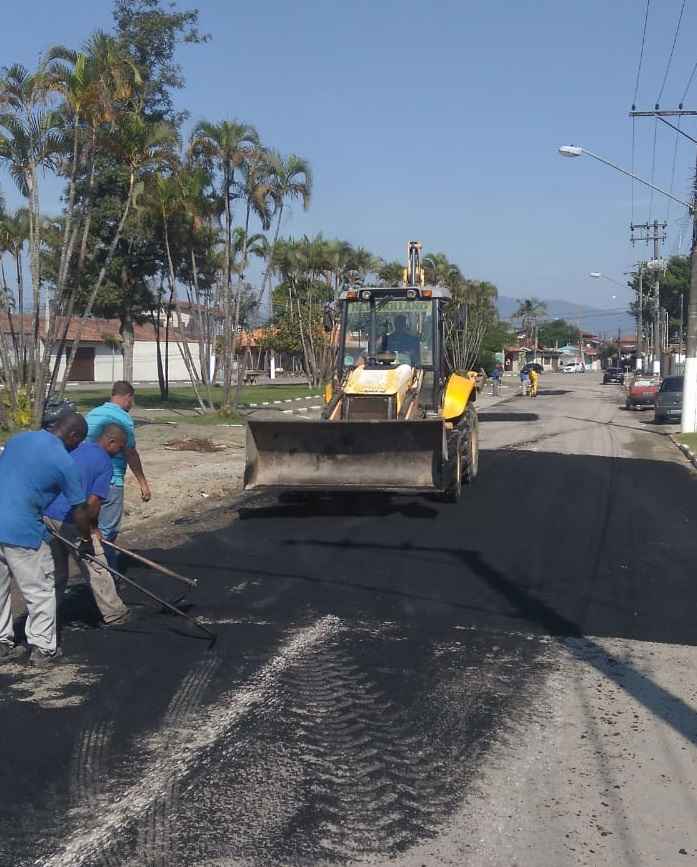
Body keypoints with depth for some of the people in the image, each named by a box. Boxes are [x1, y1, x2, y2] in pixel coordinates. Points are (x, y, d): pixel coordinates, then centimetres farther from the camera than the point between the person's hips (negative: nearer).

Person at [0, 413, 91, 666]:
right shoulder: (64, 462, -9)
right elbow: (79, 510, -1)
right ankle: (43, 648, 16)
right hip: (22, 531, -6)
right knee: (40, 591, 9)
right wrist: (87, 539, 16)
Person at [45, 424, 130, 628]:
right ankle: (115, 615, 17)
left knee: (56, 572, 19)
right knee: (96, 569, 7)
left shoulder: (77, 449, 13)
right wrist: (93, 527, 3)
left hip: (48, 516, 7)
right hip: (72, 521, -7)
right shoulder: (105, 463, -8)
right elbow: (93, 502, -15)